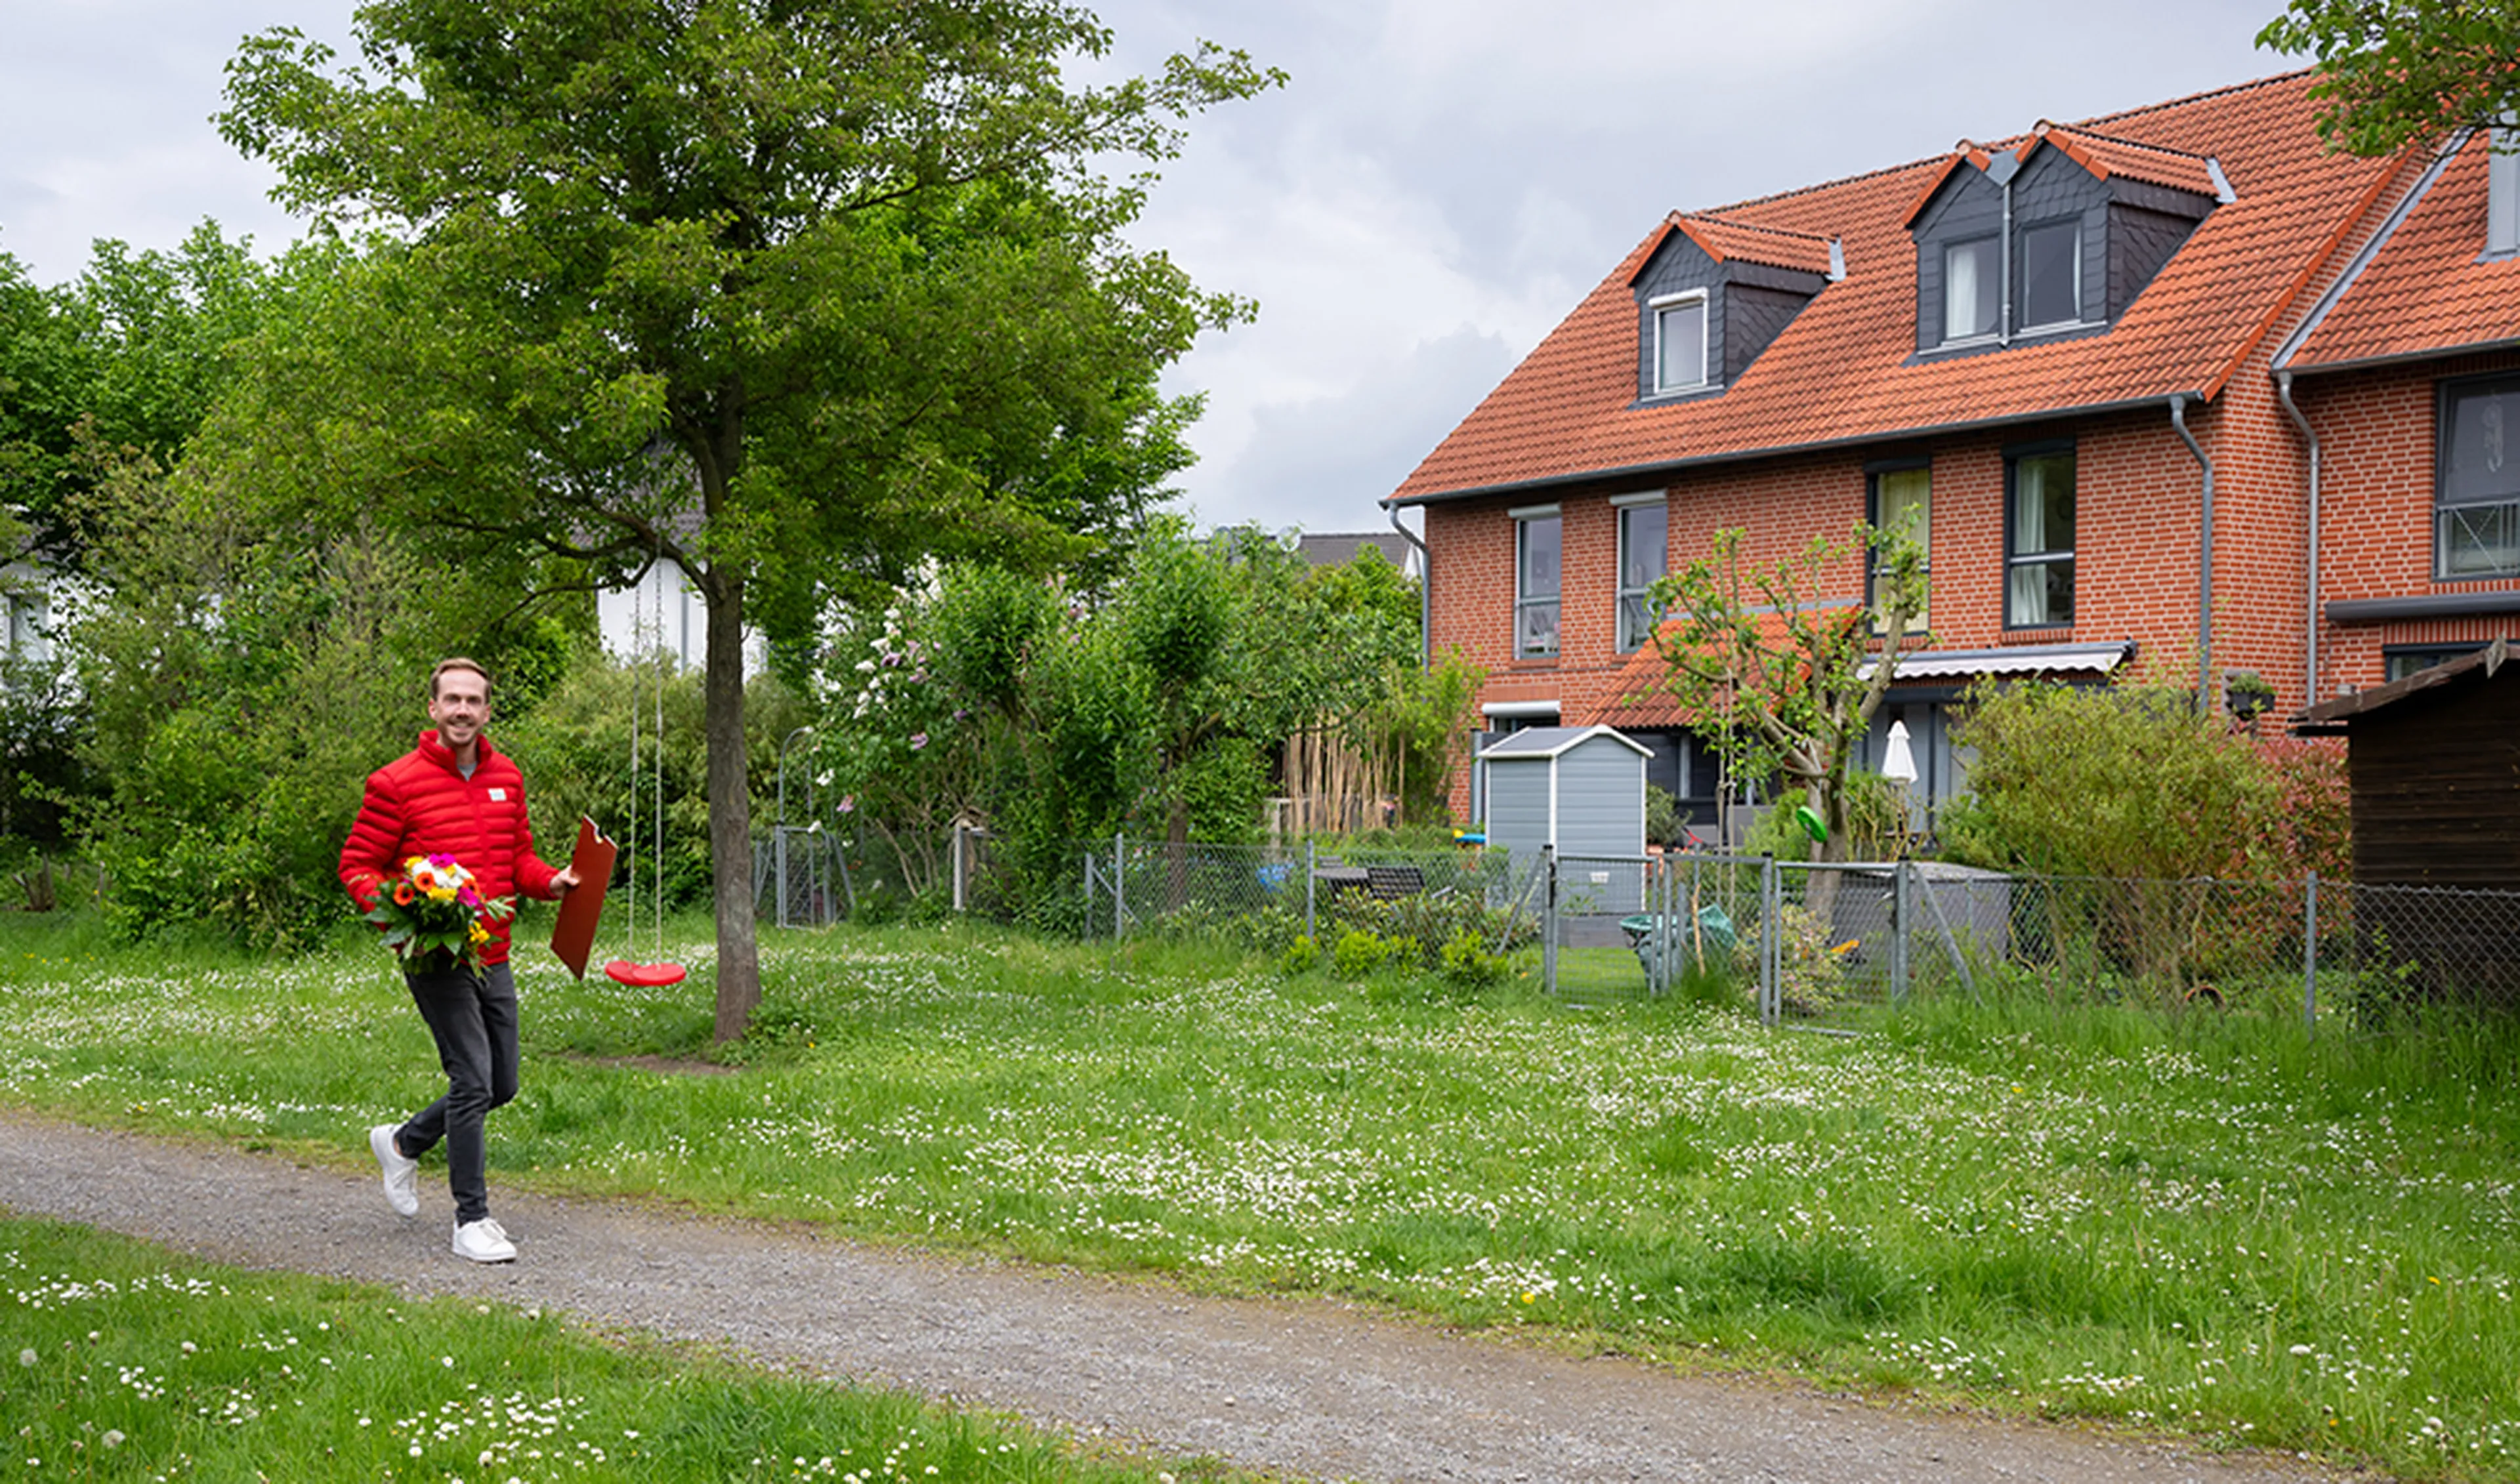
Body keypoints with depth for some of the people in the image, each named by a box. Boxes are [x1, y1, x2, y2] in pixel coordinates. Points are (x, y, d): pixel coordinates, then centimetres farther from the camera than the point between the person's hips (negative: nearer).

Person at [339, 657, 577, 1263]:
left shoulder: (506, 778, 10)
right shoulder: (398, 783, -8)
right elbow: (358, 866, -4)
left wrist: (550, 881, -1)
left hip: (493, 958, 7)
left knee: (501, 1085, 12)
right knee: (473, 1080, -11)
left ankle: (403, 1143, 36)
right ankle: (472, 1219, 1)